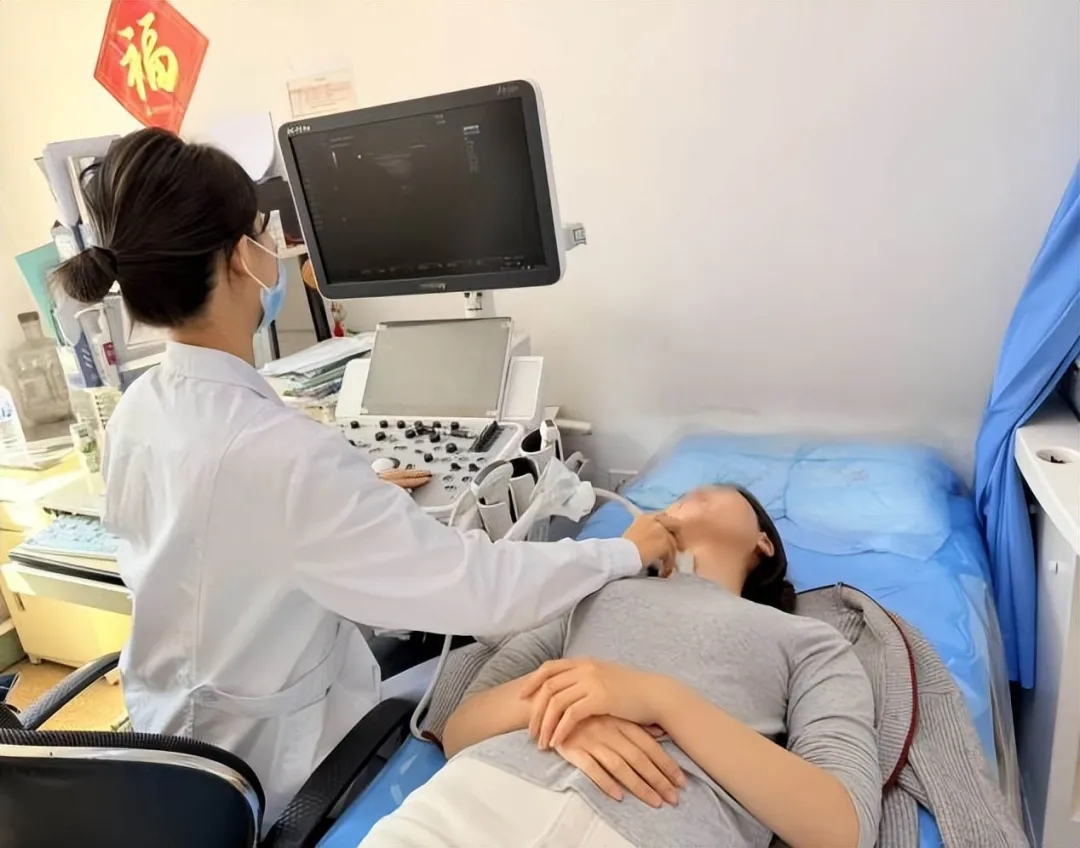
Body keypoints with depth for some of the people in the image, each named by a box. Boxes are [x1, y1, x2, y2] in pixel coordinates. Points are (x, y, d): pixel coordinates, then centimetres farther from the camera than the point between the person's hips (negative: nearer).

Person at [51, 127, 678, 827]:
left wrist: (360, 495, 10)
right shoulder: (281, 451, -35)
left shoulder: (137, 410, -8)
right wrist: (627, 553, -17)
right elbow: (477, 590, -32)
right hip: (270, 774, -7)